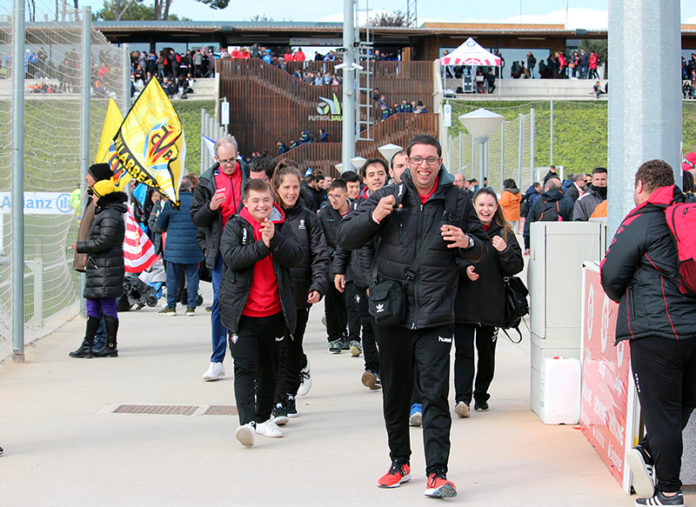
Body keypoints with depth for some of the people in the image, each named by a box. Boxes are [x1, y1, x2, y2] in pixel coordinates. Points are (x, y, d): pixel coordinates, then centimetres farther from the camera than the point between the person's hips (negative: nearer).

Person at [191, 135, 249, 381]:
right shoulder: (207, 181, 5)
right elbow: (196, 218, 8)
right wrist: (210, 208, -12)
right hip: (221, 251, 1)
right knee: (220, 301, -1)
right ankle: (217, 362, 5)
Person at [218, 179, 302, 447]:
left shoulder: (281, 226, 7)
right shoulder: (235, 226, 0)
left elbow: (294, 256, -6)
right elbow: (231, 257, -16)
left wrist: (274, 239, -22)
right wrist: (262, 246, -24)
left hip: (275, 312, 4)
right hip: (242, 312, -3)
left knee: (269, 369, 15)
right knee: (245, 367, -13)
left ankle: (264, 417, 30)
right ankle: (247, 422, -21)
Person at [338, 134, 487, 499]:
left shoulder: (457, 202, 4)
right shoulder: (387, 198, 4)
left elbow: (480, 250, 15)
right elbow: (345, 239, 2)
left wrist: (468, 242, -9)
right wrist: (373, 217, -16)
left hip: (436, 316, -2)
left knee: (436, 394, -8)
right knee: (395, 394, 13)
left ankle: (437, 473, -6)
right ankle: (400, 464, 28)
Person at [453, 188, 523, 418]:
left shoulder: (504, 234, 7)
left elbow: (516, 267, 2)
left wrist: (505, 251, -16)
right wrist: (464, 269, -16)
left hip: (492, 304, 1)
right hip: (463, 302, -1)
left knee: (487, 352, 9)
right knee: (463, 351, -8)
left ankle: (481, 396, 24)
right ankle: (462, 398, -13)